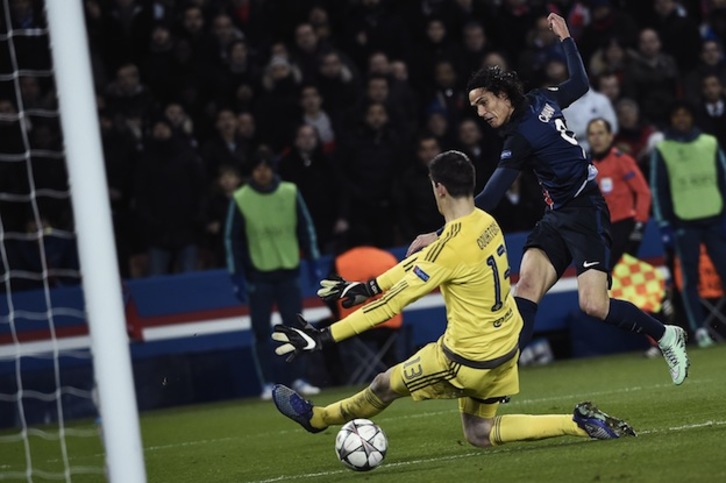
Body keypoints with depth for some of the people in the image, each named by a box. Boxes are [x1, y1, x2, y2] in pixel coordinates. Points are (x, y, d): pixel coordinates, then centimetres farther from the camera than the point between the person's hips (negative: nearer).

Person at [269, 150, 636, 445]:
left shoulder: (452, 247, -26)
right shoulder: (487, 223, -1)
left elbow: (391, 303, -25)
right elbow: (422, 260, 12)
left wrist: (323, 338, -22)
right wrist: (366, 286, 16)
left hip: (468, 360, -7)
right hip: (505, 345, 7)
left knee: (384, 385, 14)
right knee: (479, 434, 20)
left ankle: (317, 418, 38)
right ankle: (578, 423, 8)